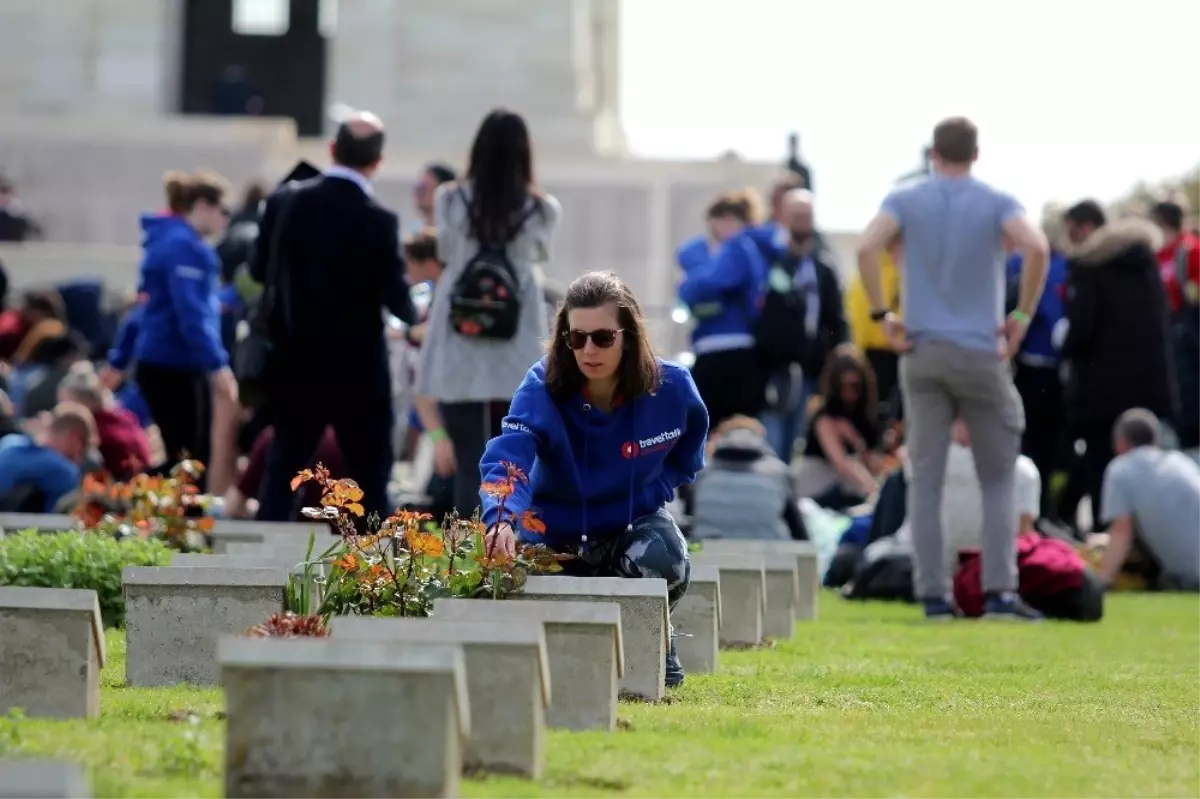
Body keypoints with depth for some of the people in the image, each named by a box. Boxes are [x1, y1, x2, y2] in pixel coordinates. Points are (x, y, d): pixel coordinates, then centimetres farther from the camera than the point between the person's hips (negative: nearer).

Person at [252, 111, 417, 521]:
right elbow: (397, 300, -14)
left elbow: (259, 271, 5)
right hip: (359, 371, -4)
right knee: (369, 477, 4)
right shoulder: (378, 221, -16)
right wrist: (414, 315, 8)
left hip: (296, 365, 4)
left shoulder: (285, 202, -4)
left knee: (282, 471, 12)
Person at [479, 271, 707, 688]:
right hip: (556, 530, 0)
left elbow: (686, 459, 6)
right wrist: (502, 517, -60)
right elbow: (505, 460, -41)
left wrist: (647, 497, -8)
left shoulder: (671, 387, -17)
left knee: (661, 560, -34)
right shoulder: (542, 387, -25)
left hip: (633, 523, 0)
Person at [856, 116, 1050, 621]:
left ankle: (933, 595, 1)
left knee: (926, 479, 4)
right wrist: (1022, 317, -8)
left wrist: (882, 316, -5)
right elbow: (1036, 248, -18)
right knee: (997, 479, 6)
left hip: (922, 351, 2)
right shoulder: (996, 203, 0)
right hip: (982, 352, -1)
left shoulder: (906, 200, 4)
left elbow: (867, 247, -13)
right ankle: (999, 591, -4)